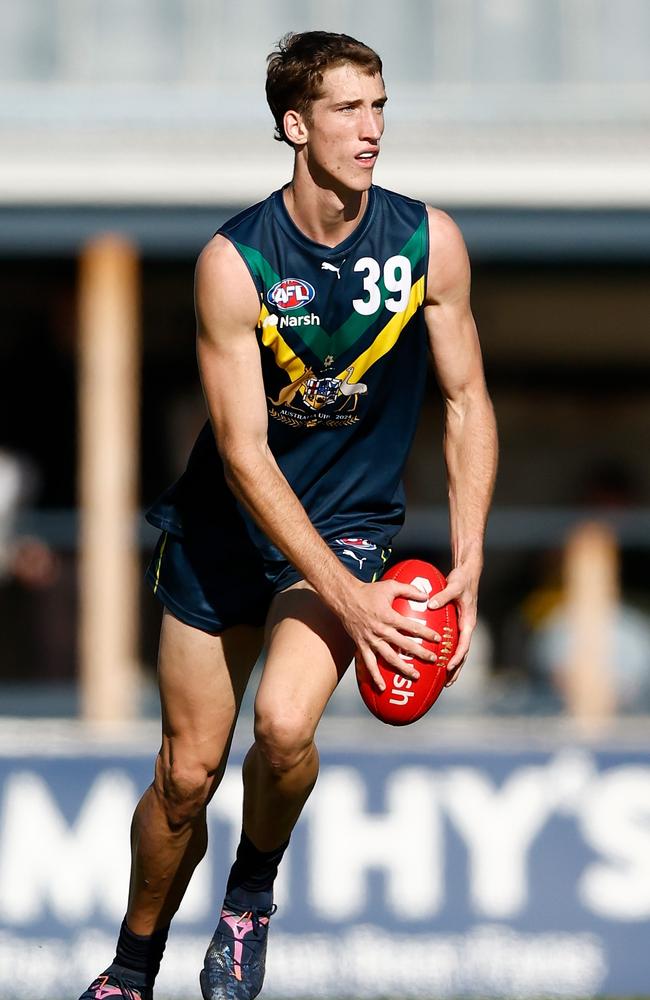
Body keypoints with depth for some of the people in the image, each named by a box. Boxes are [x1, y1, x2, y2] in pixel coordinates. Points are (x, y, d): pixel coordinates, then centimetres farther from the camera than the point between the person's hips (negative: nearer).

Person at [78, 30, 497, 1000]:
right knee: (187, 773, 3)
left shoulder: (428, 242, -11)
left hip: (350, 521, 1)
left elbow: (466, 400, 1)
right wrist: (345, 596, -26)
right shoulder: (234, 261, -18)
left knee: (283, 724, -25)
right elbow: (243, 452, -20)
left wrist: (468, 562, -9)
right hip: (226, 523, 0)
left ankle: (254, 887, 5)